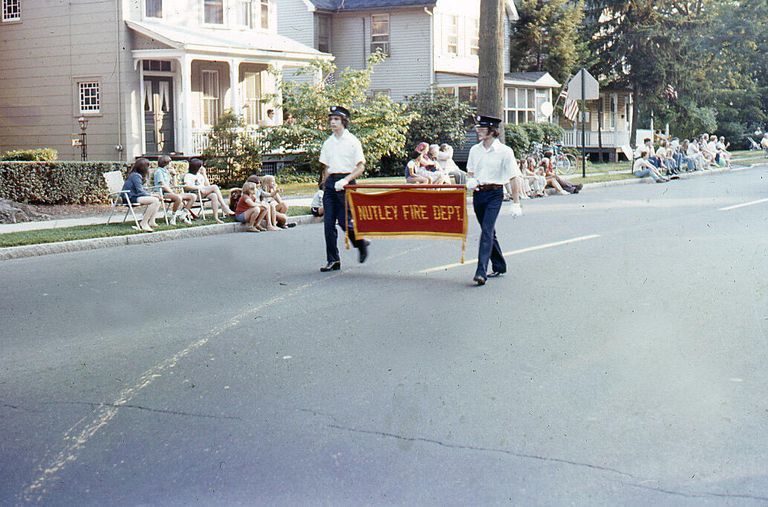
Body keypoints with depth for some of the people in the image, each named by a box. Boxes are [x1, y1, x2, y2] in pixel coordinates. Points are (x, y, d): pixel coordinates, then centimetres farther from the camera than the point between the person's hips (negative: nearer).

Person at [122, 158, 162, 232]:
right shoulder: (135, 176, -13)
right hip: (131, 198, -10)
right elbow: (140, 191, -18)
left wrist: (151, 194, 3)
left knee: (157, 200, 2)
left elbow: (142, 189, 18)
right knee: (155, 200, -24)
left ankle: (151, 222, -8)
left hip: (135, 196, 10)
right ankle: (143, 224, -21)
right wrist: (151, 195, -6)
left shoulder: (137, 175, 18)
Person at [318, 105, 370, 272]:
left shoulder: (352, 141, -3)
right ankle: (333, 260, 4)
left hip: (346, 183, -5)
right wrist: (325, 185, 11)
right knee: (329, 222, -1)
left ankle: (361, 244, 22)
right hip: (330, 182, 5)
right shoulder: (328, 143, 13)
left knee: (344, 221, -8)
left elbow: (361, 167, -7)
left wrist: (346, 180, -18)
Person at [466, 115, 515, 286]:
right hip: (478, 193, 6)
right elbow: (470, 173, 20)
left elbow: (513, 177, -5)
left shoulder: (504, 151, -7)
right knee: (488, 231, 13)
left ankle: (481, 272, -22)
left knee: (487, 231, -16)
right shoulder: (475, 150, 10)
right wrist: (470, 181, -4)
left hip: (494, 193, -6)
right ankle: (499, 267, 28)